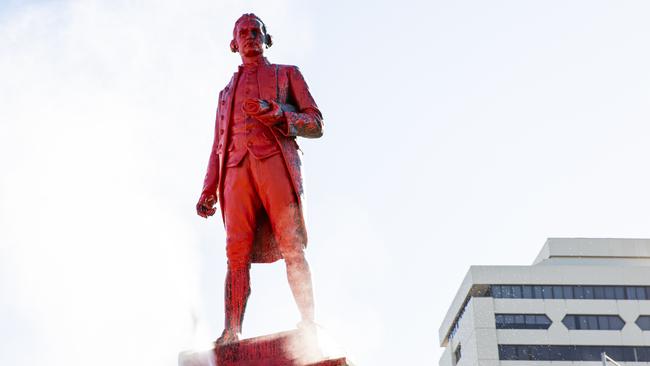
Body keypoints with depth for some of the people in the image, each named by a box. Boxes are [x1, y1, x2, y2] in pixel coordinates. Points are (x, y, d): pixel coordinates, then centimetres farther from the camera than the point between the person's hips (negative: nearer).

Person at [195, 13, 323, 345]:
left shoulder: (287, 74, 24)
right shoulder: (227, 90, 35)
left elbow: (316, 124, 12)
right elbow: (218, 145, 29)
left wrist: (276, 113, -6)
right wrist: (209, 190, 15)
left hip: (276, 160, -2)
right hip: (236, 168, 3)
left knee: (292, 246, -16)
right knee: (237, 252, -12)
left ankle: (308, 324, -21)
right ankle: (231, 333, -21)